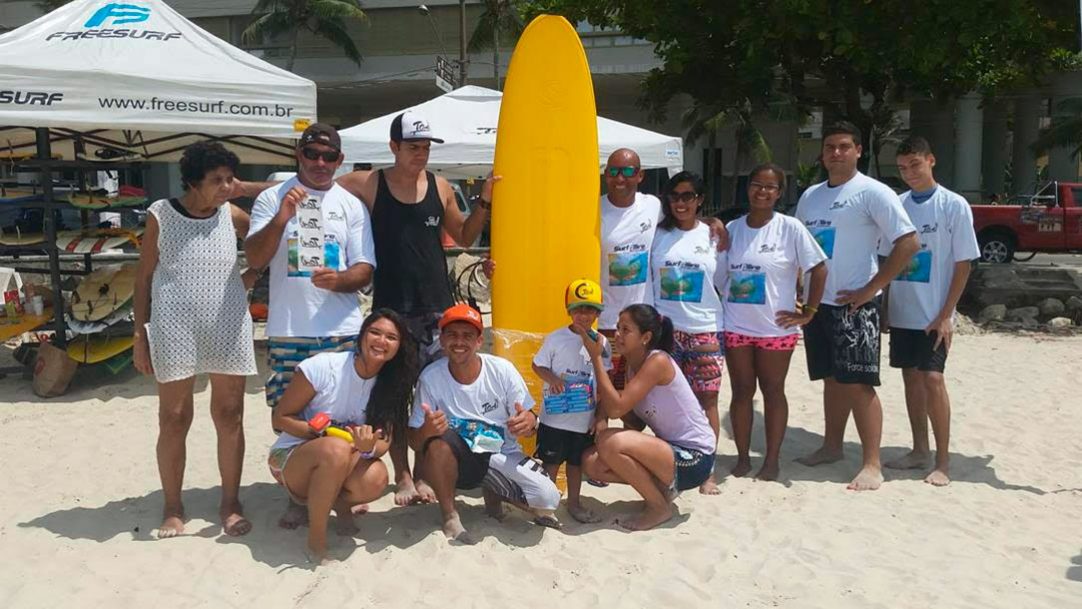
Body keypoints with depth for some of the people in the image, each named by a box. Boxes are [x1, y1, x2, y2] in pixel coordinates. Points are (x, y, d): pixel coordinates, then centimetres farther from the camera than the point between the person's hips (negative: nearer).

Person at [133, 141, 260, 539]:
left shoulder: (233, 216, 3)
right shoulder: (161, 215, -2)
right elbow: (143, 279, 3)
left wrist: (252, 275, 4)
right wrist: (140, 334, 0)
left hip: (229, 330, 2)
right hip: (174, 331, -2)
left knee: (229, 416, 6)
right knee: (174, 419, 5)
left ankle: (230, 503, 20)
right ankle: (172, 507, 21)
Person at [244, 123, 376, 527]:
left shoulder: (351, 205, 8)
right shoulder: (273, 199, 6)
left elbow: (365, 270, 4)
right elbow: (255, 259, -4)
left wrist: (339, 280, -18)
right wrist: (281, 218, -19)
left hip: (342, 331, 1)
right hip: (287, 332, 0)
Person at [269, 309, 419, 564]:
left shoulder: (391, 384, -5)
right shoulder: (322, 367, -17)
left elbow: (385, 441, -9)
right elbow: (280, 418, -10)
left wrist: (369, 447, -33)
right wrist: (324, 433, -25)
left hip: (338, 470, 3)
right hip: (291, 458, -3)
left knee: (376, 479, -32)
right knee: (336, 449, -38)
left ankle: (340, 503, 4)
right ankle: (316, 537, -20)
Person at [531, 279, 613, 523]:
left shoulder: (601, 343, 0)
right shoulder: (556, 338, -8)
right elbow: (537, 365, 0)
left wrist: (601, 415, 3)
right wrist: (552, 378, -20)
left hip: (585, 418, 3)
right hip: (555, 416, -3)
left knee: (576, 462, 16)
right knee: (551, 462, 7)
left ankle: (573, 502, 29)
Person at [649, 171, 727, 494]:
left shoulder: (713, 236, 4)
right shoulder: (658, 235, 6)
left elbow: (727, 282, 10)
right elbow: (646, 279, 8)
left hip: (705, 330, -1)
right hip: (665, 330, 1)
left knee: (707, 399, 2)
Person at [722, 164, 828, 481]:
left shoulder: (790, 228, -7)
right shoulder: (732, 228, 4)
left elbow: (819, 269, -6)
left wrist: (808, 312, -7)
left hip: (775, 327, -3)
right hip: (735, 326, 3)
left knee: (773, 392, 8)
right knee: (741, 391, 9)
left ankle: (772, 460, 18)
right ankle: (742, 457, 21)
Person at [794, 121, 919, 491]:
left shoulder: (872, 193, -8)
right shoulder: (810, 196, 13)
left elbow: (909, 243, -14)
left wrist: (870, 289, -15)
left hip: (854, 305, -6)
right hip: (817, 303, 7)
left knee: (858, 383, -7)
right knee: (831, 380, 15)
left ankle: (872, 464, -2)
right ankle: (832, 447, 27)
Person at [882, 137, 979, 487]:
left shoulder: (954, 205, -6)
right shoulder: (896, 205, 6)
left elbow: (963, 264, -7)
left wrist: (946, 314, -12)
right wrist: (883, 307, 8)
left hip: (934, 315, -5)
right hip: (901, 312, 5)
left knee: (932, 378, -10)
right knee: (911, 378, 10)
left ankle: (943, 462, 0)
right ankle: (920, 451, 22)